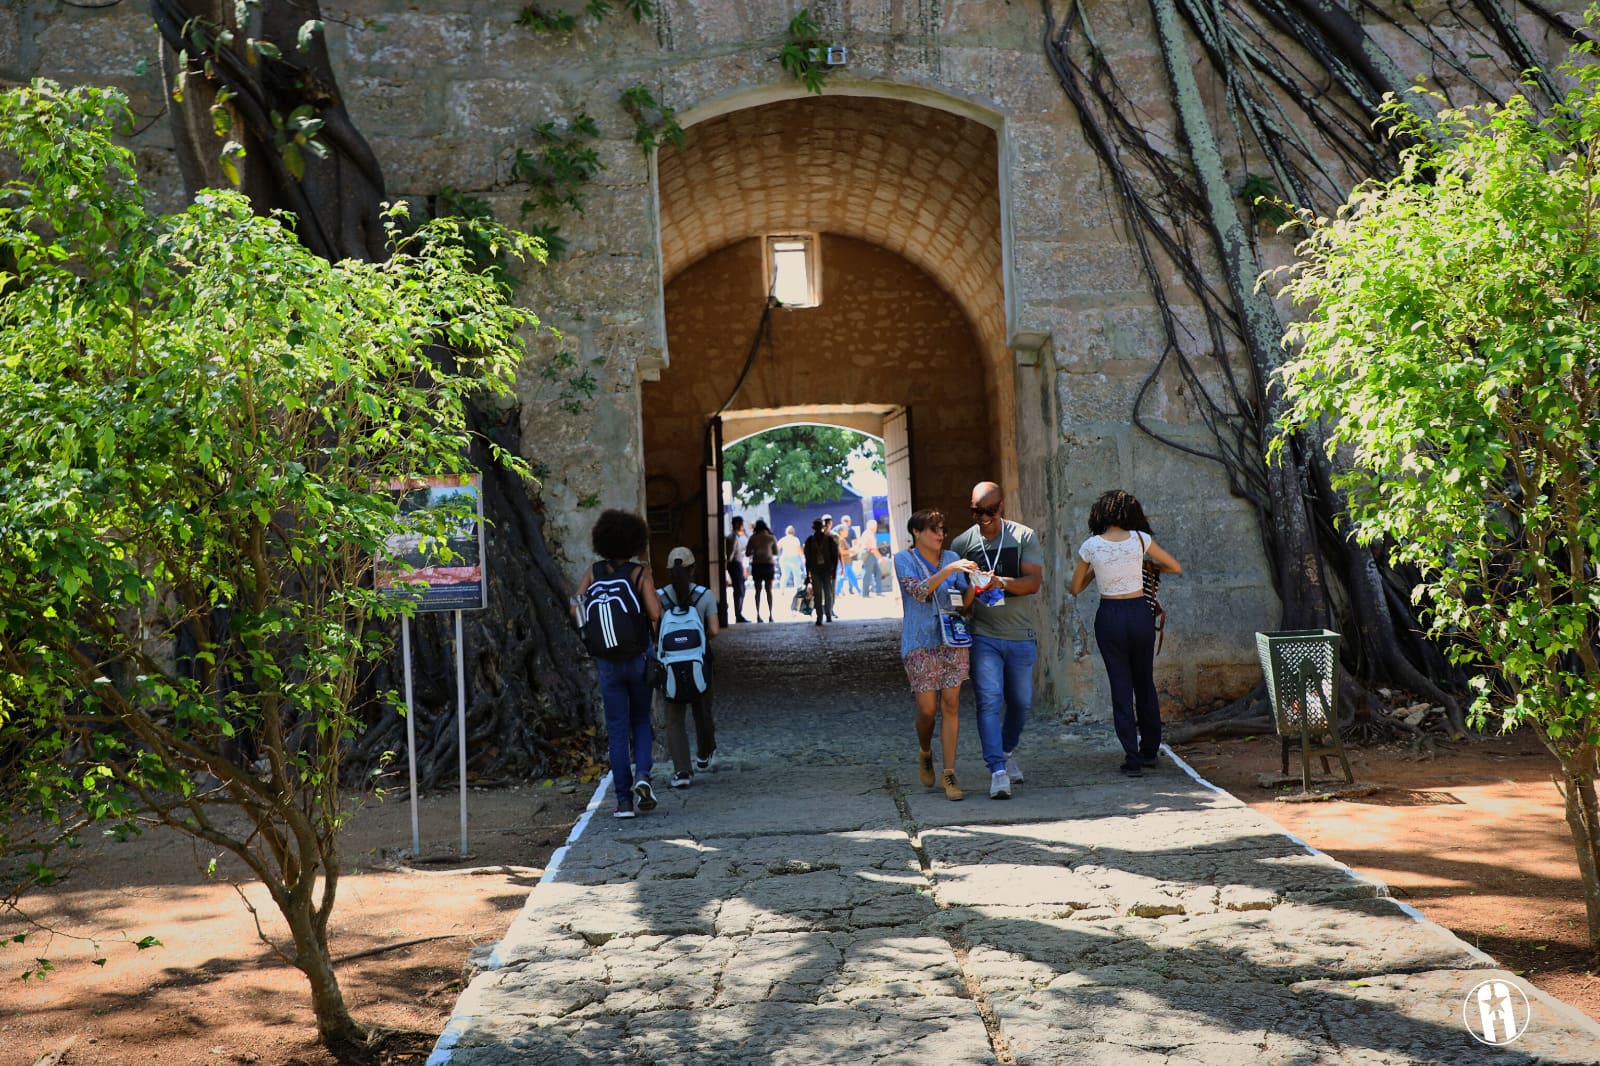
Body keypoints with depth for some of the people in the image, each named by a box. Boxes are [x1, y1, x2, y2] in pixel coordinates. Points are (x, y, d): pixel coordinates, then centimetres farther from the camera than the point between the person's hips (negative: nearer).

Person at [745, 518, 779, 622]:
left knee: (758, 590, 6)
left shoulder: (753, 538, -3)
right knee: (769, 590, 6)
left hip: (756, 565, 0)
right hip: (769, 564, 0)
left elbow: (747, 553, -1)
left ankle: (758, 614, 0)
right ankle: (770, 614, -1)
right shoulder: (772, 538, -1)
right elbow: (776, 552, 7)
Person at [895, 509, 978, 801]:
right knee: (927, 709, -4)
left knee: (951, 706, -3)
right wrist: (948, 570, -26)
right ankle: (925, 753, 27)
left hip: (952, 642, 3)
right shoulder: (904, 559, 0)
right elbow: (918, 591, -18)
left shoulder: (952, 558, 10)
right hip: (920, 643, -3)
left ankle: (949, 774, 1)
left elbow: (964, 602, 9)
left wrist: (973, 586, -11)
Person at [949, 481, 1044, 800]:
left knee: (1021, 702, 12)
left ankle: (1008, 752, 37)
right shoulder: (962, 543, 1)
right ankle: (998, 771, -14)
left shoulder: (1024, 537, -1)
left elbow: (1034, 582, -11)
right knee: (989, 701, -13)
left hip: (1020, 635, 2)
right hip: (983, 637, -1)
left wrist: (1001, 582, -27)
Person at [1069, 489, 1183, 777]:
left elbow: (1075, 589, 4)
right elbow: (1175, 567, 8)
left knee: (1121, 687, 5)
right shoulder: (1140, 539, -4)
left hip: (1109, 617, -1)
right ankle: (1149, 751, 29)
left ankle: (1133, 759, 2)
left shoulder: (1091, 546, -6)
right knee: (1145, 683, 18)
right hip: (1140, 613, 1)